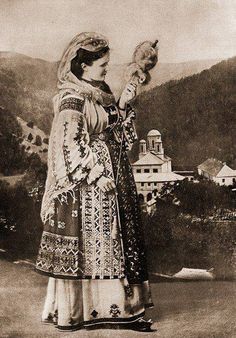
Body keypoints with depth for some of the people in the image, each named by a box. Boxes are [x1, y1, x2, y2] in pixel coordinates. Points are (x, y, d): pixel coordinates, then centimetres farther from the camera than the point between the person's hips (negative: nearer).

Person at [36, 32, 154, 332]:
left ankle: (115, 307, 23)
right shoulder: (72, 99, -15)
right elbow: (72, 144, -19)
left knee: (114, 240, 12)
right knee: (85, 244, 1)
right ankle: (73, 311, 16)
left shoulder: (100, 92, 11)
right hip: (87, 187, -9)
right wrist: (98, 176, -21)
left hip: (112, 178, 9)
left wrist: (122, 106, 2)